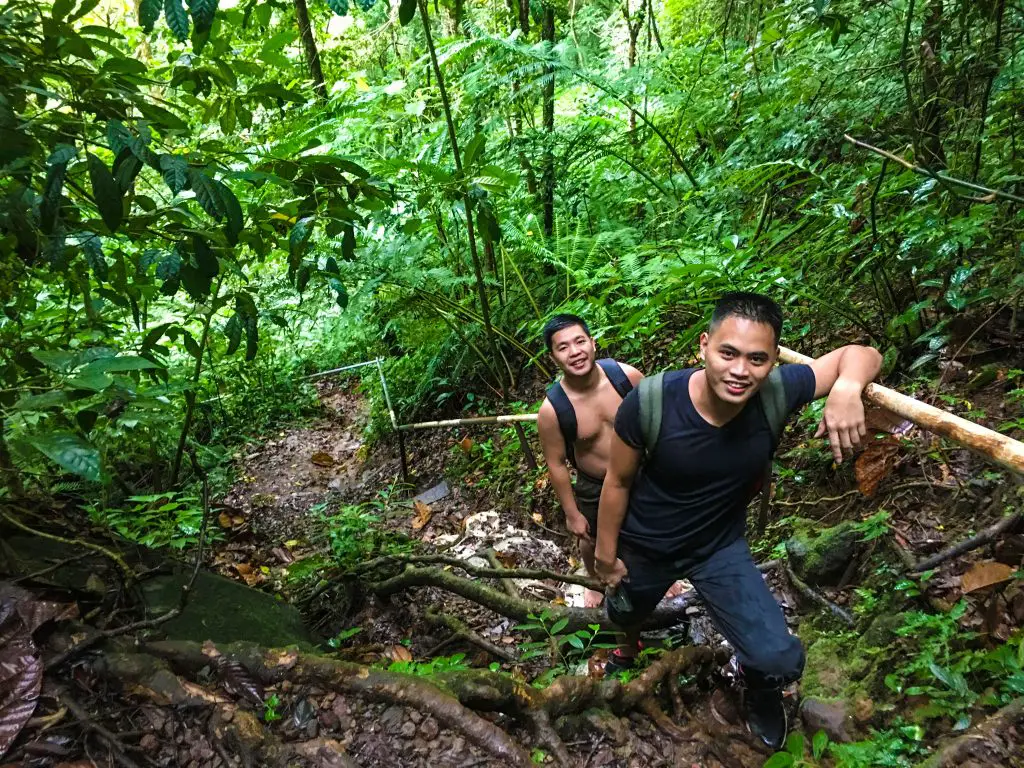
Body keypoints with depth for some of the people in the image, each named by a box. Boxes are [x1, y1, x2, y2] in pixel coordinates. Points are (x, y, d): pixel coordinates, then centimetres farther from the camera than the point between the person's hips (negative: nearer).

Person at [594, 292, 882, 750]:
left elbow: (860, 354, -14)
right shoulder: (650, 403, -34)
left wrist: (847, 388, -38)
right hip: (644, 548, 0)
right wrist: (606, 555, -6)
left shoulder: (776, 393, -27)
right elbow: (618, 481, -17)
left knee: (780, 662, -12)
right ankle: (629, 648, 70)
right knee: (625, 613, 29)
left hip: (721, 548, 1)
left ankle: (756, 683, 29)